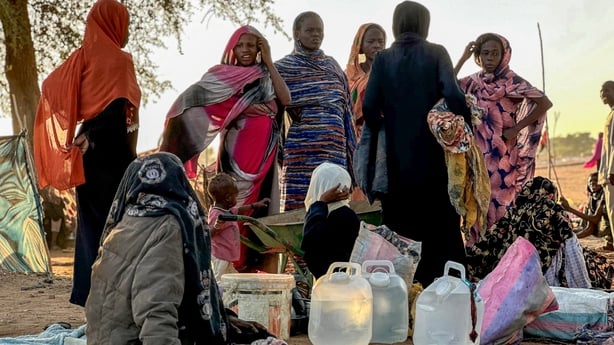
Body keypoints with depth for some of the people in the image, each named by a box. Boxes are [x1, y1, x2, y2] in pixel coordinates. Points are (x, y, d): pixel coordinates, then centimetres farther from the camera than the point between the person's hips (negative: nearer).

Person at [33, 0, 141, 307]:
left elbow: (49, 87, 15)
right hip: (111, 153, -7)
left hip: (87, 149, 7)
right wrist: (130, 157, -12)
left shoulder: (80, 57, 10)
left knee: (90, 221, 11)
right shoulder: (118, 60, -10)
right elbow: (121, 112, -16)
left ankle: (89, 289, 15)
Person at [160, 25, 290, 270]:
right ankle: (231, 266, -5)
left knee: (260, 207, 0)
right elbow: (201, 104, -8)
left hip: (263, 151, 4)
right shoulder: (221, 75, 6)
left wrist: (269, 62, 0)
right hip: (235, 149, -3)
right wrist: (243, 109, -14)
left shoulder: (265, 76, 15)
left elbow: (285, 100, -2)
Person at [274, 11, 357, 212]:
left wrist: (351, 149, 13)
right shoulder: (283, 68, 4)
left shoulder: (332, 65, 17)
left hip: (335, 147, 4)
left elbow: (345, 108, 17)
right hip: (302, 148, -4)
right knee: (299, 205, -6)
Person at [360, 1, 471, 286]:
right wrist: (466, 130, -1)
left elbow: (369, 107, -8)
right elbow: (453, 96, -14)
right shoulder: (436, 53, -1)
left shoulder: (383, 59, 2)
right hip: (434, 154, -1)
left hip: (398, 156, 1)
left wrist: (386, 133, 7)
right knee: (444, 226, 10)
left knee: (401, 232, 10)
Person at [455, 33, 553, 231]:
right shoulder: (474, 82, 8)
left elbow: (545, 103, -12)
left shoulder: (511, 81, -6)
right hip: (477, 153, 5)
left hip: (501, 154, -5)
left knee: (498, 205, -4)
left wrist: (516, 129, -12)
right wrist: (463, 58, -5)